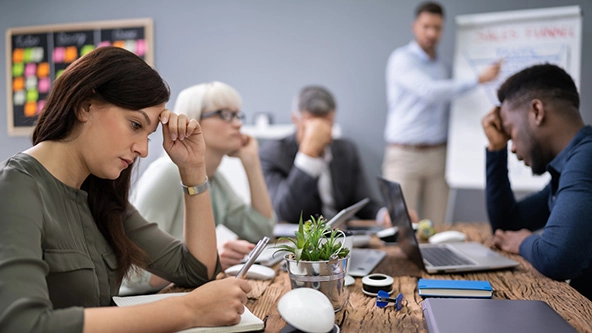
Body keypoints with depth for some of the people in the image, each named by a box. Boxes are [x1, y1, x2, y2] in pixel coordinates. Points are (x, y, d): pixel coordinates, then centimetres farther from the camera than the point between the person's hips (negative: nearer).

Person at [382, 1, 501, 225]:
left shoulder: (442, 66, 15)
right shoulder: (402, 59, -6)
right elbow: (430, 92, -19)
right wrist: (479, 79, -21)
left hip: (438, 155, 6)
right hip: (405, 155, -5)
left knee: (435, 226, 3)